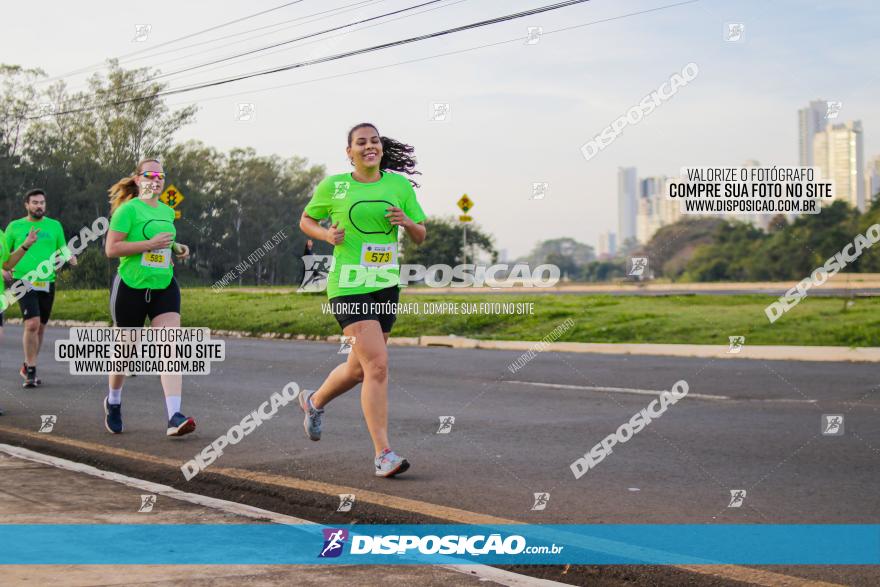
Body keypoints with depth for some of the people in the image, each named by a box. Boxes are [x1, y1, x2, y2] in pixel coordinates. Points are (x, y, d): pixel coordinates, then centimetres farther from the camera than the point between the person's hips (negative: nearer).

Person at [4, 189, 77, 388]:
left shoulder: (54, 226, 10)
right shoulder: (15, 227, 5)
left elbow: (62, 248, 16)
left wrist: (70, 257, -5)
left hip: (47, 283, 4)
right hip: (24, 282, -3)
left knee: (40, 327, 11)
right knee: (32, 324, -18)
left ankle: (27, 367, 28)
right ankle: (31, 371, -10)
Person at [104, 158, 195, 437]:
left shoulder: (167, 211, 13)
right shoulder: (129, 209, -8)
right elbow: (111, 248, -15)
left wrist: (176, 247, 9)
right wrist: (150, 244, -21)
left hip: (164, 287, 5)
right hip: (131, 286, -5)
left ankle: (174, 417, -21)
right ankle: (113, 402, 38)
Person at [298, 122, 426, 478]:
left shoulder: (399, 185, 7)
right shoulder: (333, 186, 0)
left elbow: (421, 236, 11)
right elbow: (305, 221, 15)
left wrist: (407, 222, -11)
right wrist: (326, 235, -6)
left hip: (387, 286, 5)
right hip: (348, 286, -5)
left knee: (359, 369, 16)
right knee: (377, 365, -17)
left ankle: (314, 401, 46)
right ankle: (383, 454, -12)